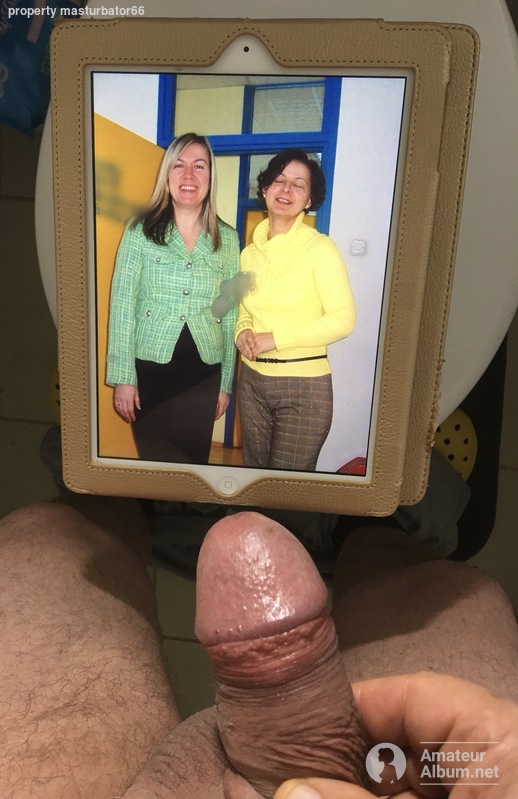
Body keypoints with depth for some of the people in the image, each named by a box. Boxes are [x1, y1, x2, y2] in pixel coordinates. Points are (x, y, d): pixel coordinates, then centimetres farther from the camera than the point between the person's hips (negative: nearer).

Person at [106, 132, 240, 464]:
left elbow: (230, 315, 6)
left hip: (204, 374, 2)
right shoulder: (140, 231, -1)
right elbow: (122, 306, -3)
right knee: (154, 461, 9)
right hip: (149, 368, -1)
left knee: (195, 459, 11)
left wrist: (226, 383, 6)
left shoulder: (228, 239, 5)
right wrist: (123, 377, -8)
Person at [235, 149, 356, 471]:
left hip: (304, 386, -5)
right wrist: (242, 332, -5)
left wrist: (274, 338, -18)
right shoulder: (250, 252, 8)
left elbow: (343, 319, -15)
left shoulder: (320, 247, -9)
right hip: (252, 380, 5)